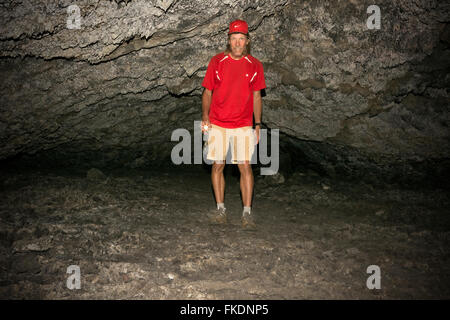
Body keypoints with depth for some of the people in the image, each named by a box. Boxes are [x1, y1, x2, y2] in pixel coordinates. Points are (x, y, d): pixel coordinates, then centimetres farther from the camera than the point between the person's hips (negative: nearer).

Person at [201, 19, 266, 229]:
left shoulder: (254, 65, 2)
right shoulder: (217, 62, 0)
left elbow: (256, 96, 9)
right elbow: (207, 92, 6)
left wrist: (258, 125, 5)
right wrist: (205, 117, -6)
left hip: (243, 126, 0)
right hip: (217, 125, 1)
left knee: (245, 166, -5)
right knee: (217, 165, 4)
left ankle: (247, 212, 3)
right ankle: (220, 208, 17)